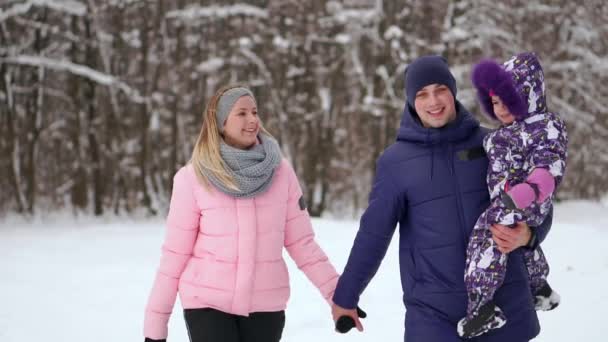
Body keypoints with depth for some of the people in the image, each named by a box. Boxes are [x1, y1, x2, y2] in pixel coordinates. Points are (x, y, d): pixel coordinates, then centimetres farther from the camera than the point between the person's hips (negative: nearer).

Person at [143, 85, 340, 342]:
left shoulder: (280, 172, 1)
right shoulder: (192, 178, -7)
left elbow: (301, 243, 4)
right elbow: (175, 253, -3)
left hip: (265, 305, 3)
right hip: (208, 304, -3)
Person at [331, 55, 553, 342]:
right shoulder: (394, 161, 1)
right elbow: (373, 234, 5)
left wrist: (527, 235, -15)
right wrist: (345, 296, 9)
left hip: (504, 303, 1)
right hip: (432, 311, -1)